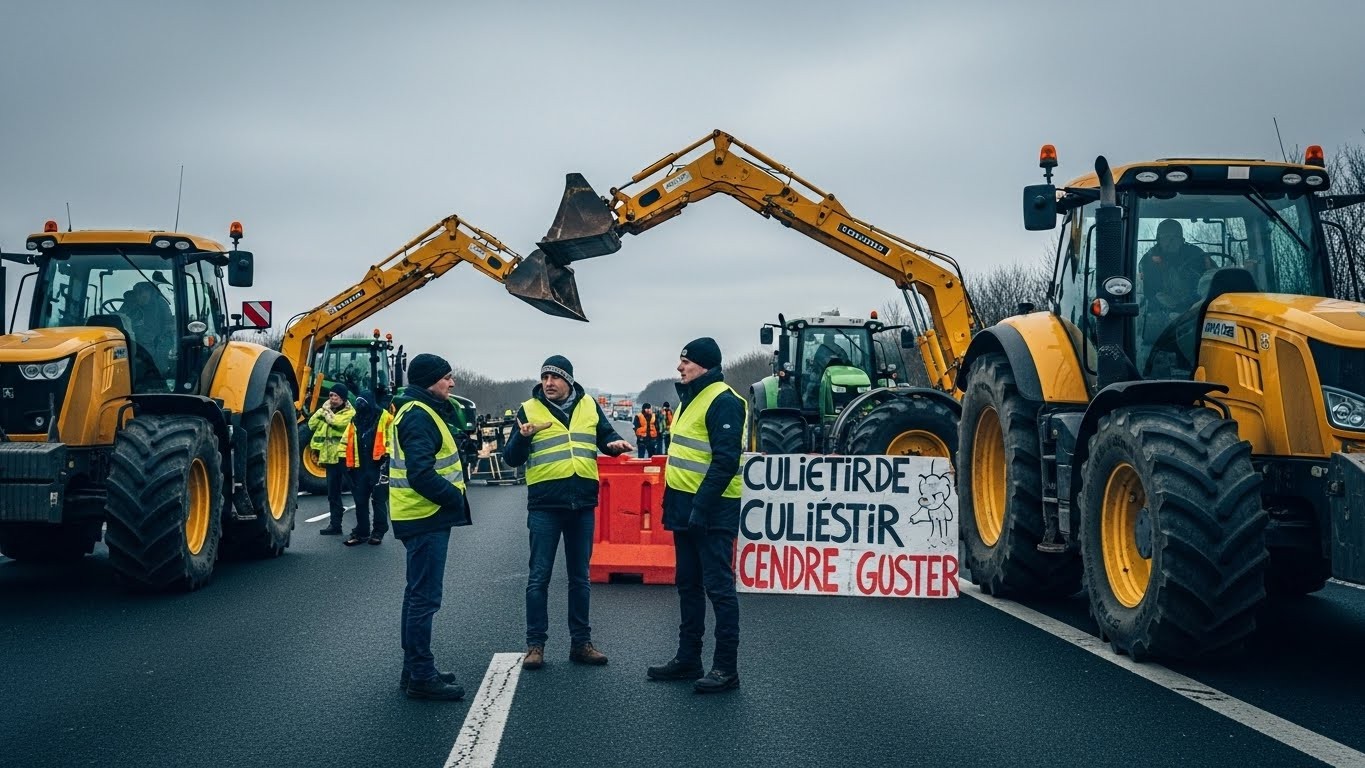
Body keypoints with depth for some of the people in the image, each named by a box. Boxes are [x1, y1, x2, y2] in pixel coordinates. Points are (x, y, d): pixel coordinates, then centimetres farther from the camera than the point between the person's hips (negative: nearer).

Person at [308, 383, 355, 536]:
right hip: (330, 456, 7)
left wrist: (327, 411, -7)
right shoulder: (327, 410, 17)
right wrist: (322, 410, -2)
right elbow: (312, 424, 9)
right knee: (332, 493, 9)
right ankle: (335, 524, 14)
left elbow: (337, 422, -22)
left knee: (350, 487, -8)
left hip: (344, 456, -7)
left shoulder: (349, 412, -4)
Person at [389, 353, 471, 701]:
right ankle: (421, 677, -1)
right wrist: (455, 496, -16)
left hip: (424, 518, 11)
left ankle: (415, 670, 26)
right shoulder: (418, 416, -17)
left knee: (419, 594, 16)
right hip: (426, 518, -11)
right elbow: (421, 475, -26)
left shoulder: (424, 411, 16)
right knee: (425, 597, -6)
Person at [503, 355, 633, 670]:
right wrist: (522, 437, -24)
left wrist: (616, 443, -9)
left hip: (583, 502, 3)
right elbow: (512, 459, -3)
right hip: (545, 505, -3)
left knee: (580, 576, 11)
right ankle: (535, 644, 7)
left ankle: (581, 642, 19)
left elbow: (606, 435, 15)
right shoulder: (529, 409, -1)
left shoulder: (589, 406, 6)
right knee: (539, 576, 0)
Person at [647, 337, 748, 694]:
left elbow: (726, 461, -21)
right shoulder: (689, 399, 17)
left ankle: (726, 667, 1)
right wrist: (671, 501, 19)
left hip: (711, 511, -10)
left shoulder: (723, 401, -14)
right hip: (685, 507, 10)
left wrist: (701, 507, -24)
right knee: (688, 585, 15)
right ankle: (688, 658, 24)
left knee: (718, 588, -5)